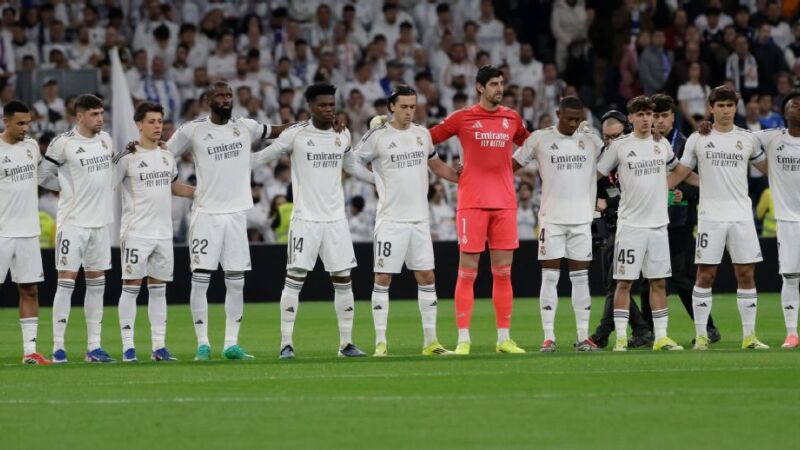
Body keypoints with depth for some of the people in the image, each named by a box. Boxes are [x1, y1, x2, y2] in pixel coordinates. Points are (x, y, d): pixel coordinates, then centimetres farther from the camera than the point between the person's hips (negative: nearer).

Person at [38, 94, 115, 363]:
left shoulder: (106, 139, 9)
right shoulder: (63, 143, -11)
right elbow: (42, 174, -4)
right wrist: (69, 188, 0)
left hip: (100, 221, 6)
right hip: (73, 221, -6)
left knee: (96, 283, 7)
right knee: (66, 281, -7)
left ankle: (94, 347, 11)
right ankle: (58, 348, -5)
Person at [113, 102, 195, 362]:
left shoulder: (167, 157, 12)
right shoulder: (127, 158, -7)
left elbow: (174, 186, 27)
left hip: (163, 233, 6)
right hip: (136, 232, -6)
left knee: (159, 289, 8)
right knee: (131, 287, -4)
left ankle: (159, 346, 10)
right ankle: (128, 347, -2)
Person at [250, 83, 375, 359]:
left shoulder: (342, 135, 9)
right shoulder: (296, 134, -4)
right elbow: (264, 156, 2)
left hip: (336, 219, 4)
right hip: (305, 219, -4)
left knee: (343, 280, 3)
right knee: (295, 279, -7)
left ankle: (346, 342, 10)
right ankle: (286, 343, -3)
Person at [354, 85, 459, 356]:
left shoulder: (422, 134, 10)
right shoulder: (377, 137, -6)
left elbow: (437, 166, 24)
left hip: (420, 219, 5)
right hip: (391, 220, -5)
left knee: (427, 278, 5)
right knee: (383, 279, -4)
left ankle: (430, 341, 10)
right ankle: (380, 342, 0)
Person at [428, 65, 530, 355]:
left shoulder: (512, 118, 11)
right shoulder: (462, 118, 0)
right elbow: (427, 138, 5)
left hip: (505, 203, 3)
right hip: (472, 201, -3)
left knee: (503, 272, 5)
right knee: (467, 273, -3)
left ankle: (504, 338, 10)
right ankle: (463, 339, -1)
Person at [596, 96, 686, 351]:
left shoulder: (662, 145, 9)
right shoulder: (619, 146, -2)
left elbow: (676, 170, 27)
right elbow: (595, 174, 4)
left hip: (658, 224, 4)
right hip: (630, 223, -4)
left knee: (659, 282, 5)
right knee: (624, 282, -4)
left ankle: (661, 337, 9)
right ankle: (621, 337, -1)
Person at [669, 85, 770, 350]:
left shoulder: (747, 139, 10)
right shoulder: (698, 139, 5)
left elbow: (768, 169, 21)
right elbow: (679, 174, 9)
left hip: (742, 216, 2)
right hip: (710, 216, -2)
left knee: (746, 274, 0)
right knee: (705, 275, -3)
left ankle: (749, 336, 5)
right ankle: (701, 335, 2)